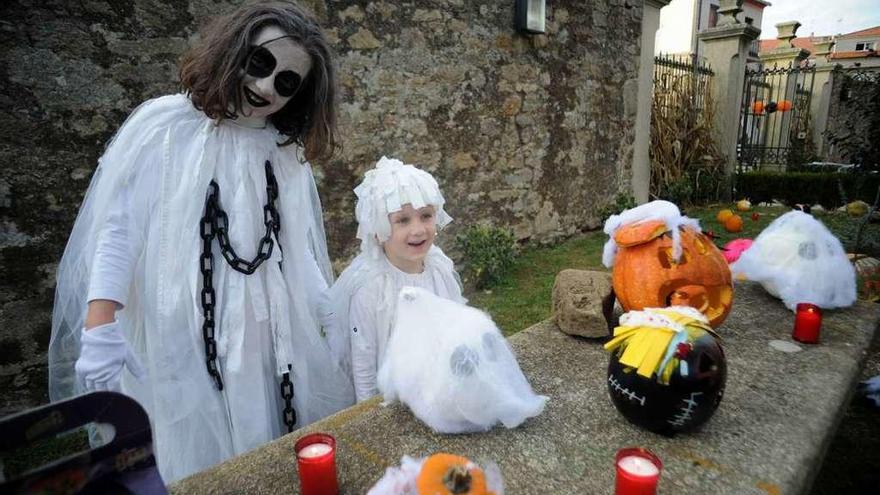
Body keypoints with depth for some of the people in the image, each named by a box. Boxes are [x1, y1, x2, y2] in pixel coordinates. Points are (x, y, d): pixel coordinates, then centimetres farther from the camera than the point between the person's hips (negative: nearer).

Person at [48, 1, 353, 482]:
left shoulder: (287, 152, 7)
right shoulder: (162, 125, -5)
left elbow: (299, 251, 9)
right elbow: (117, 227, -7)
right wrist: (98, 329, -14)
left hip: (272, 342, 4)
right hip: (182, 341, -3)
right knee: (198, 465, 10)